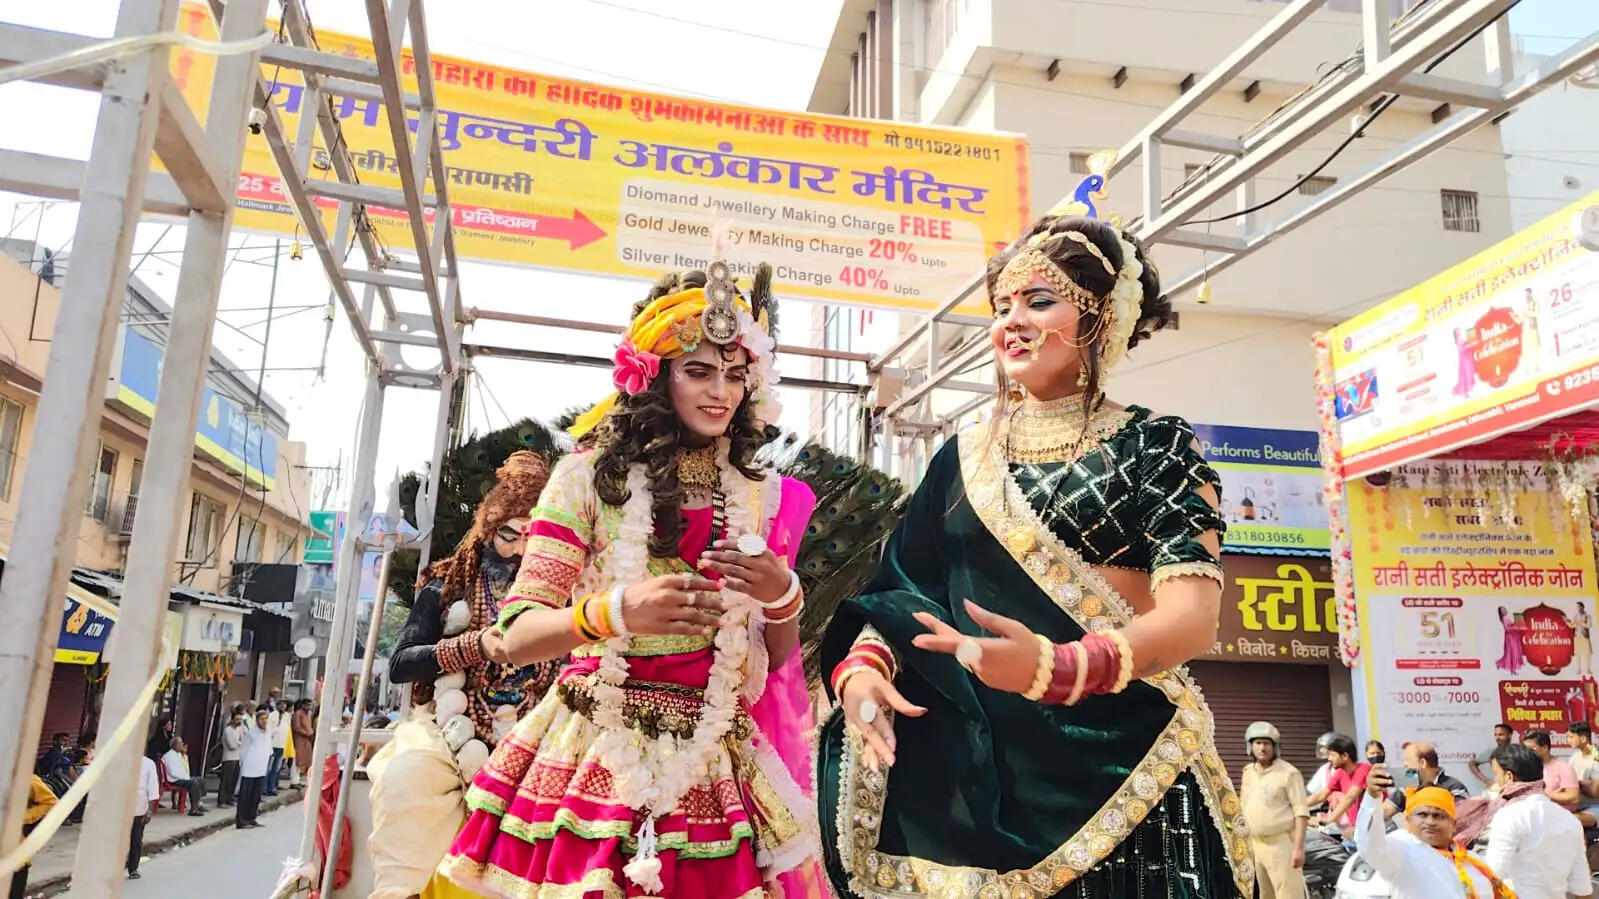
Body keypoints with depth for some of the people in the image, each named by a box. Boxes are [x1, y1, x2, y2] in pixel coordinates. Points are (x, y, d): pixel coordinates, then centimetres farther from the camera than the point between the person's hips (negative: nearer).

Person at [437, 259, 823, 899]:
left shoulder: (761, 494, 6)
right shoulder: (591, 473, -3)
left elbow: (777, 661, 8)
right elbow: (516, 638, -9)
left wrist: (783, 598, -14)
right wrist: (615, 610, -28)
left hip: (717, 767, 3)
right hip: (596, 758, -2)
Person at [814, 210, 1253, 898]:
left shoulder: (1157, 447, -1)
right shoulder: (963, 459, 11)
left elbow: (1192, 613, -13)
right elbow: (901, 590, 8)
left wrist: (1055, 667, -31)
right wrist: (861, 668, -14)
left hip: (1115, 759, -3)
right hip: (965, 769, 3)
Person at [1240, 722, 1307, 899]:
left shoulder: (1289, 773, -9)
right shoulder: (1248, 772, 11)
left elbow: (1301, 812, -13)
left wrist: (1298, 847, -19)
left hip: (1282, 844, -7)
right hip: (1258, 845, 7)